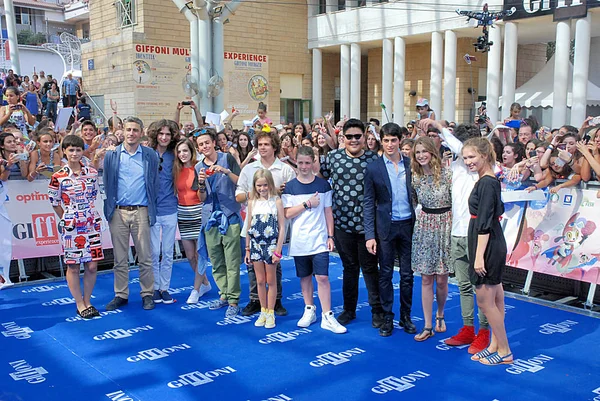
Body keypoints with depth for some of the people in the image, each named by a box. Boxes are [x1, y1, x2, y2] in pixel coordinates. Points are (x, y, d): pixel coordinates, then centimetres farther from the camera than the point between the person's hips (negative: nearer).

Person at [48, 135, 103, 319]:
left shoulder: (92, 172, 2)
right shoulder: (58, 177, -7)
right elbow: (54, 203, 2)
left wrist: (89, 213, 10)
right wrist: (67, 220, 5)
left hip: (92, 224, 3)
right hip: (71, 226, -3)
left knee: (92, 266, 4)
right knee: (73, 267, 5)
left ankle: (87, 301, 21)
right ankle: (80, 305, 17)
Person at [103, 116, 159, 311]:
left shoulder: (150, 155, 2)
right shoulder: (111, 155, 3)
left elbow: (154, 184, 4)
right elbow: (106, 183, 6)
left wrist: (151, 211, 1)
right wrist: (109, 208, 3)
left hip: (141, 212, -1)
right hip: (118, 212, 1)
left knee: (145, 257, 4)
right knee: (120, 258, 9)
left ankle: (147, 294, 16)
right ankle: (121, 295, 19)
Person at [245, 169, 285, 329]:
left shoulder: (276, 201, -7)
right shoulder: (252, 203, 3)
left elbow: (282, 228, -7)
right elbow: (249, 227, 8)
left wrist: (278, 251, -10)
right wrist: (247, 249, 8)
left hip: (271, 245, -3)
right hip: (256, 245, 3)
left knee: (271, 281, 7)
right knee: (260, 281, 11)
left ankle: (270, 313, 17)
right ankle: (263, 312, 22)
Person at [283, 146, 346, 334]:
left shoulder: (323, 184, 3)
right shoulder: (290, 187, 1)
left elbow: (328, 212, 5)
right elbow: (287, 214, -6)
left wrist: (330, 236, 1)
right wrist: (307, 204, -13)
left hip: (319, 239, -1)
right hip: (299, 241, 1)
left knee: (322, 277, -6)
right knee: (305, 276, 12)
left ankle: (327, 316, -1)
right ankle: (309, 310, 26)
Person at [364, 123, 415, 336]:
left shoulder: (411, 164, 2)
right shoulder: (373, 168, -3)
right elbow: (369, 204, -2)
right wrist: (370, 235, -7)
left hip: (408, 225, 1)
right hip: (386, 227, -1)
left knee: (407, 274, 9)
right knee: (385, 274, 8)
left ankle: (405, 316, 23)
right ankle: (387, 317, 20)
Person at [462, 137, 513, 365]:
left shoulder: (486, 184, -18)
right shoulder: (490, 181, 11)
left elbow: (485, 223, -21)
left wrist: (479, 256, -22)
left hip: (488, 248, -10)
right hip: (491, 246, 10)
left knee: (485, 301, 0)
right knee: (494, 299, 15)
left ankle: (504, 351, 11)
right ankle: (495, 345, 25)